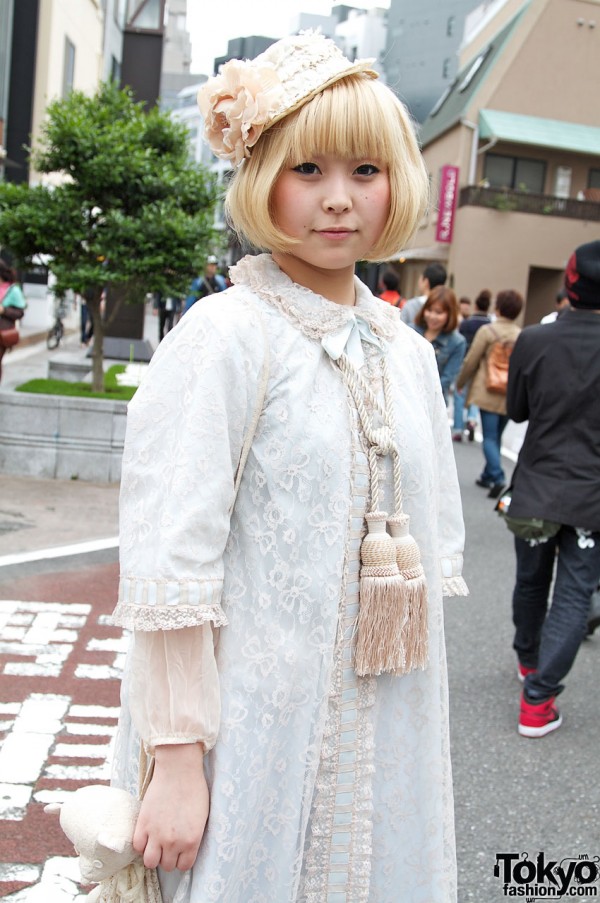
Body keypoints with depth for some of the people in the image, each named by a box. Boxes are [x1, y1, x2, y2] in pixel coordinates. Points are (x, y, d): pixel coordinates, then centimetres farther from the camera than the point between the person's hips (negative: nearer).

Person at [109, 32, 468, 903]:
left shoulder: (408, 352, 7)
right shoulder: (224, 335, -13)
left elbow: (429, 553, 12)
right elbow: (170, 568, -16)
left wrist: (417, 726, 12)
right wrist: (176, 756, -16)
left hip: (386, 742, 6)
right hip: (254, 740, -6)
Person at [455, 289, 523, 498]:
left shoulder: (487, 331, -8)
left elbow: (471, 362, -5)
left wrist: (460, 383, 10)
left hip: (489, 393, -4)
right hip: (511, 396, 4)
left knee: (489, 437, -2)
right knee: (496, 436, 17)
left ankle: (497, 477, -17)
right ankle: (488, 475, 26)